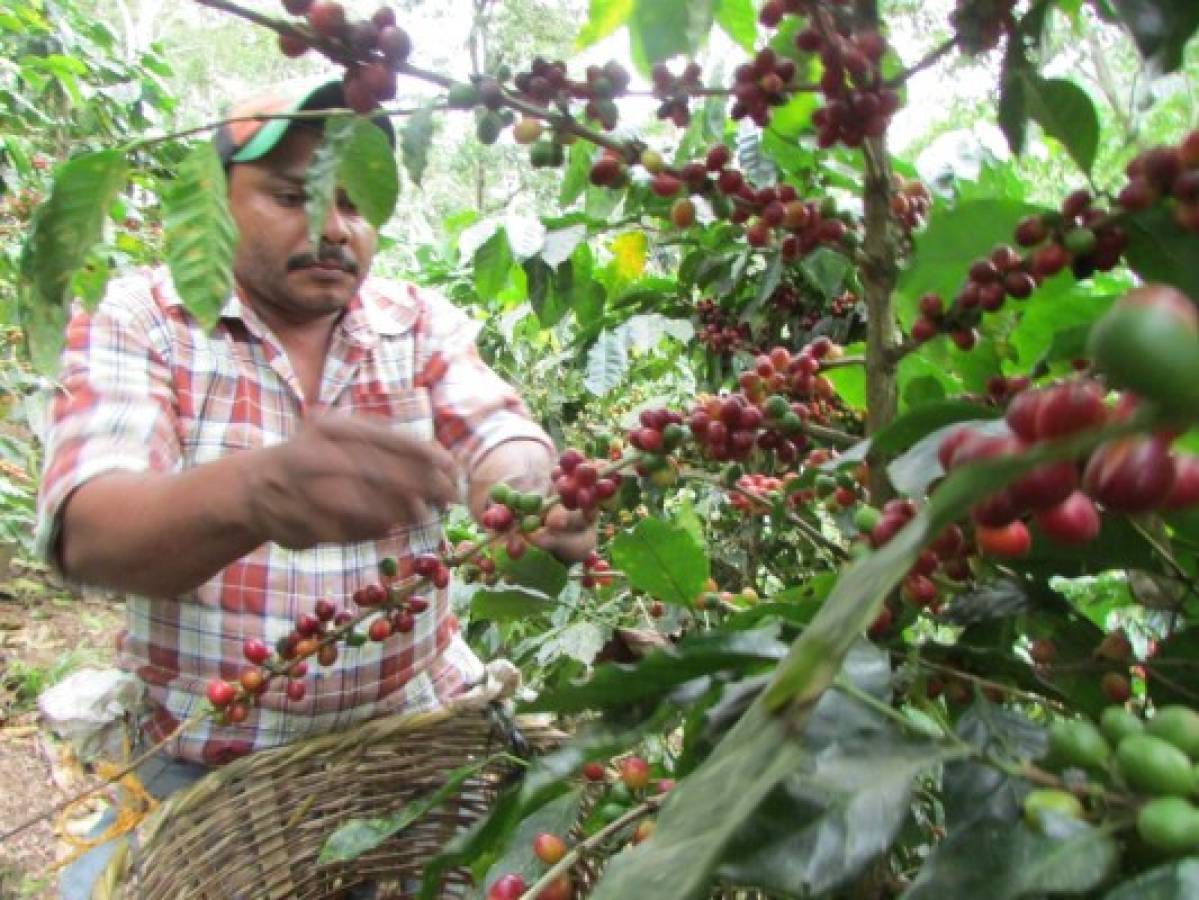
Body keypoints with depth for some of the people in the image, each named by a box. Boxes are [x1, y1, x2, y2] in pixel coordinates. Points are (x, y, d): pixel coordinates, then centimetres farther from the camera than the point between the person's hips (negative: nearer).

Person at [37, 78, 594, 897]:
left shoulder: (422, 323, 0)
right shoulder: (136, 323, -7)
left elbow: (503, 442, -13)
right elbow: (87, 530, -22)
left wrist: (531, 493, -39)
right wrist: (252, 492, -44)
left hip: (413, 723, 2)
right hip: (198, 758, -1)